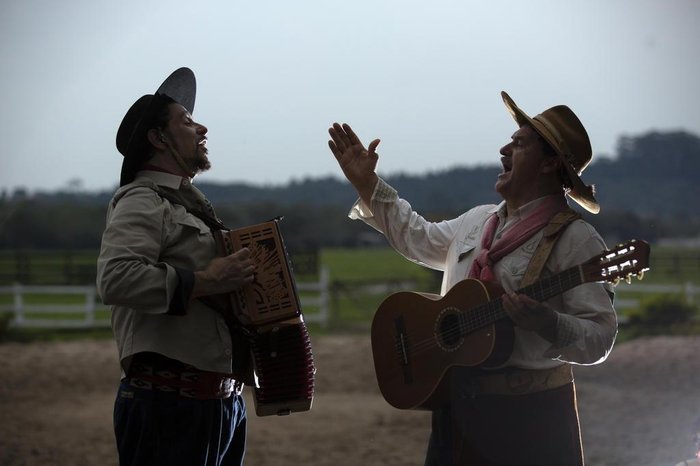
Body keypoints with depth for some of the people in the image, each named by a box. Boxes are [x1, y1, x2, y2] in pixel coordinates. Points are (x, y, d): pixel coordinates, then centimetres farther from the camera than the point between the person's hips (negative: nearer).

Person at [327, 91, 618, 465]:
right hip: (456, 405, 7)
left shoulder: (575, 239, -12)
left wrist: (545, 323, -35)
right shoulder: (478, 221, 13)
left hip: (528, 412, -7)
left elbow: (599, 337, -18)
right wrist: (367, 184, 28)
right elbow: (418, 238, 32)